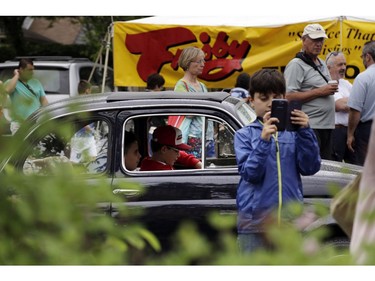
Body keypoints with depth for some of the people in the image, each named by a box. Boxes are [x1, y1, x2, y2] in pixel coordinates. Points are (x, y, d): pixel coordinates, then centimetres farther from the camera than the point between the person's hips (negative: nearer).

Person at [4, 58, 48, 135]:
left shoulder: (36, 82, 11)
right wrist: (16, 76, -14)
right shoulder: (11, 82, -2)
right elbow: (8, 89, -26)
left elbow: (43, 100, 13)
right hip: (19, 124, -4)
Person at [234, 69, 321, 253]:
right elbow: (250, 173, -10)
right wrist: (263, 140, -23)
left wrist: (305, 132, -13)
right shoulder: (244, 135, 2)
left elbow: (310, 167, -2)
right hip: (256, 218, -2)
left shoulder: (293, 133, 7)